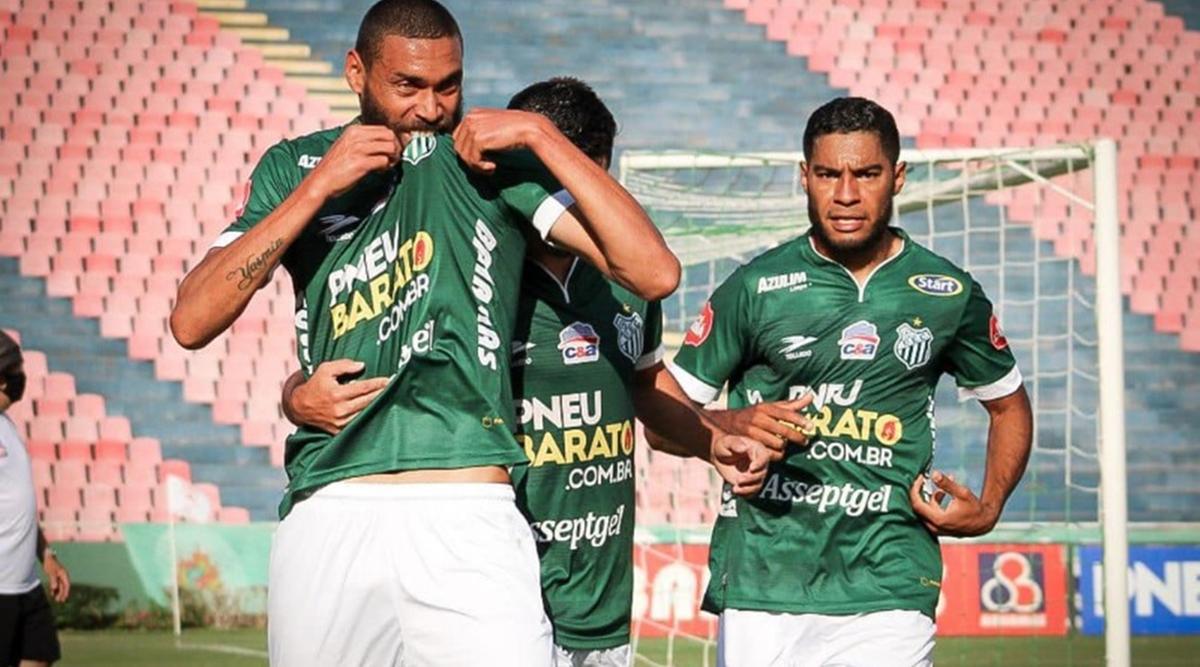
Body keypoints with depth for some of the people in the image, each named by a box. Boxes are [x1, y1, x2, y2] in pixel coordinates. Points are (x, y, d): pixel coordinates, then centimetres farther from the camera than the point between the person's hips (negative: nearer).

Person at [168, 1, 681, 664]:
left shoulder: (491, 158, 6)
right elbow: (191, 322, 1)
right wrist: (316, 188, -5)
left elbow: (654, 273, -4)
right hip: (327, 517, 3)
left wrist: (542, 135, -8)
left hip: (465, 518, -2)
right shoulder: (295, 167, 13)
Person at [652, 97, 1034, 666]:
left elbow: (1010, 406, 23)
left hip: (888, 593, 0)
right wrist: (734, 425, -13)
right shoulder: (755, 288, 3)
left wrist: (988, 509, 7)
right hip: (761, 583, 0)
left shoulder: (951, 295, 8)